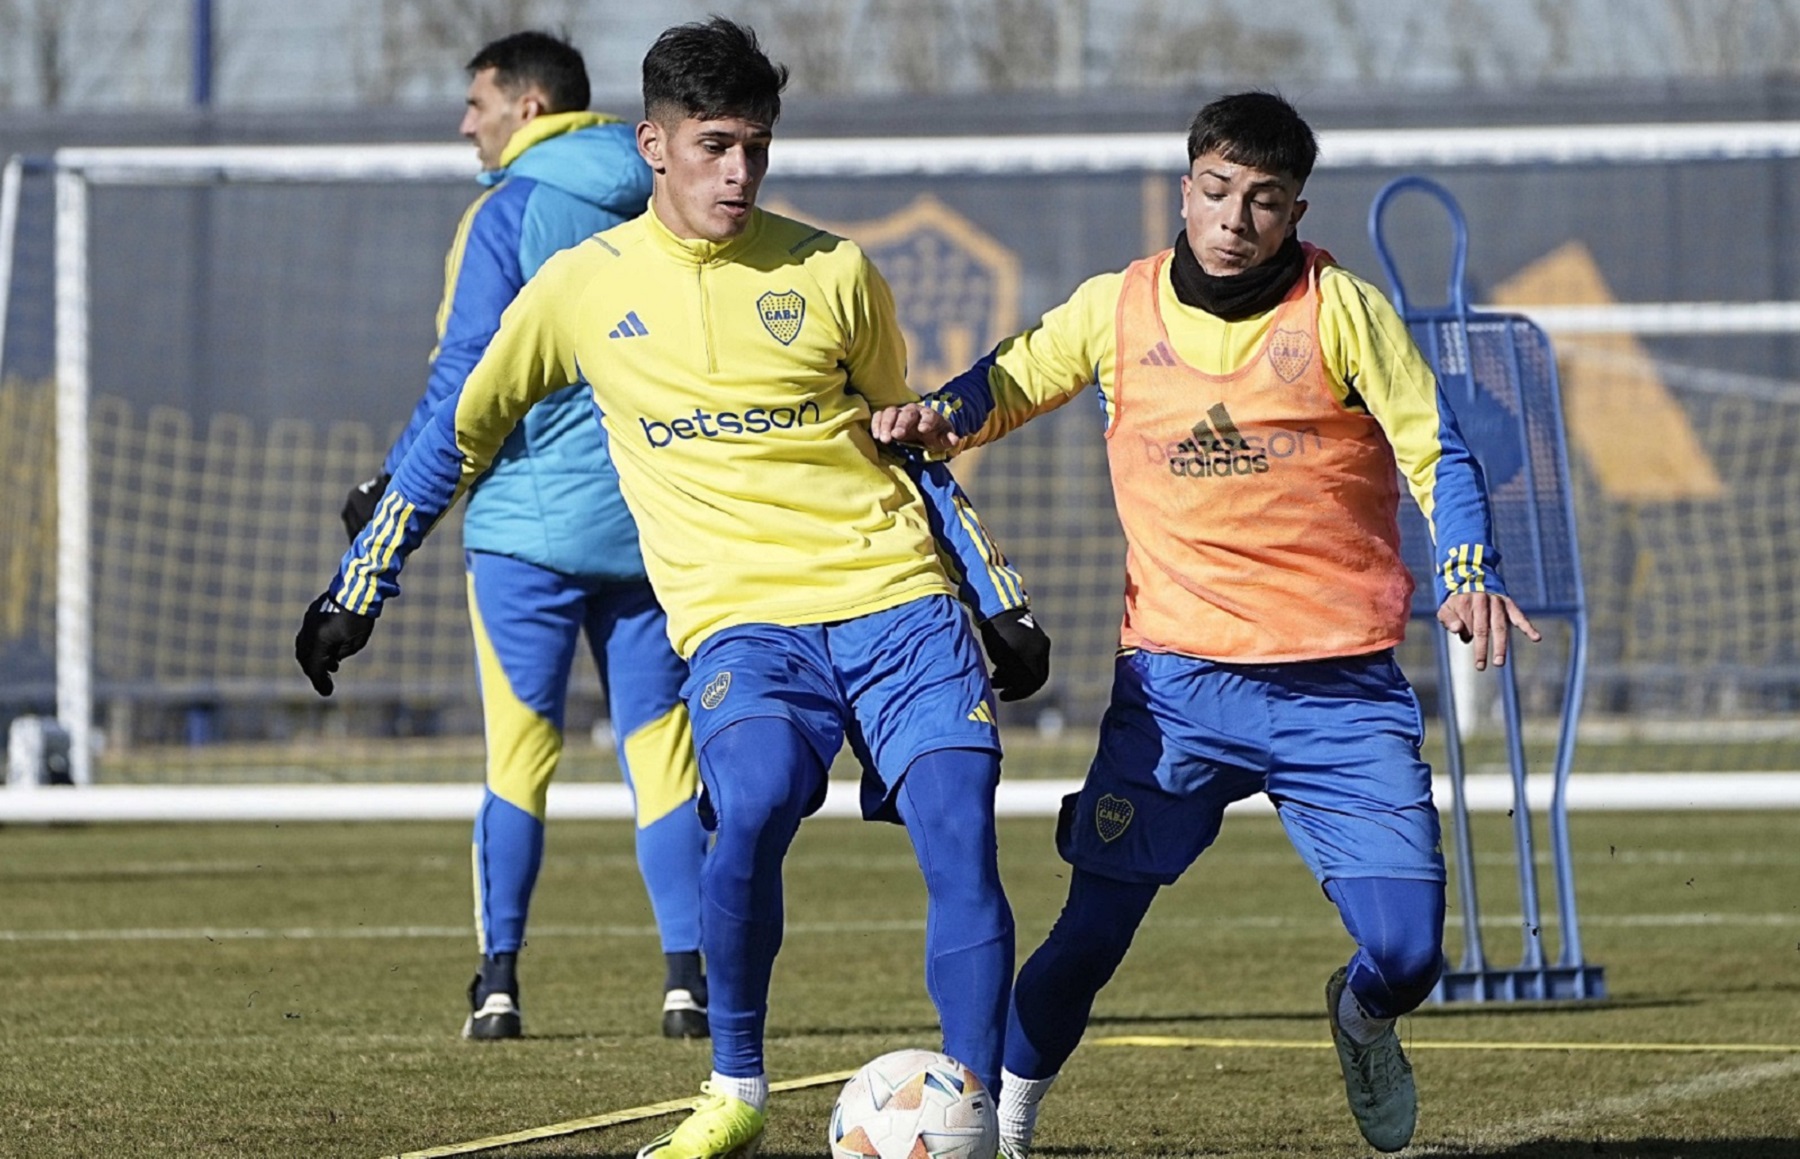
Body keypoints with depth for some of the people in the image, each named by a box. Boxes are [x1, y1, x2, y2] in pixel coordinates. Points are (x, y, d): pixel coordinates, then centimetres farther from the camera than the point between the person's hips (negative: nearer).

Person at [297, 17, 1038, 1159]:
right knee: (754, 811, -28)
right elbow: (459, 434, 19)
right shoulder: (582, 286, 8)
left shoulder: (835, 273, 9)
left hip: (897, 598, 2)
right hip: (741, 618, -1)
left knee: (963, 842, -14)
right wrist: (356, 593, 20)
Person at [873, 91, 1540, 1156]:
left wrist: (1471, 575, -19)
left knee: (1407, 954, -8)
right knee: (1094, 928, -6)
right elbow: (1010, 383, 18)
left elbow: (1438, 454, -2)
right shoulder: (1117, 309, 3)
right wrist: (939, 417, -4)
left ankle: (1363, 1019, 28)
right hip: (1176, 680, 1)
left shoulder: (1340, 310, -2)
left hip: (1340, 690, -1)